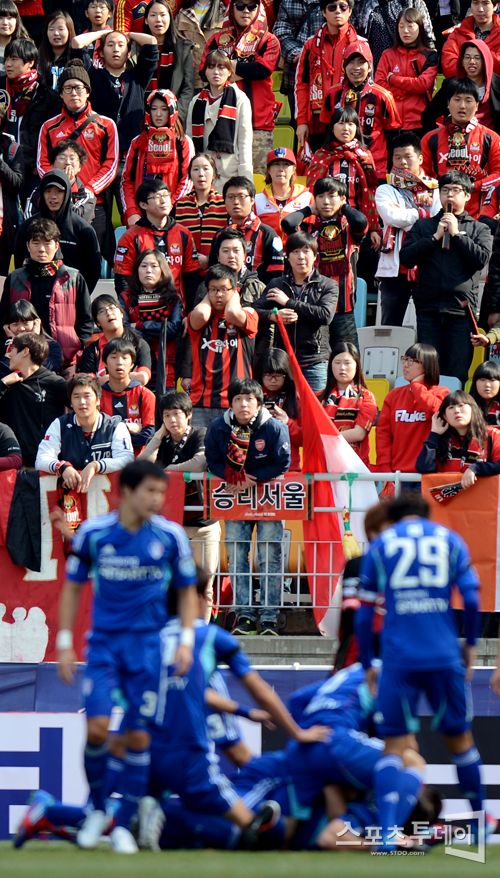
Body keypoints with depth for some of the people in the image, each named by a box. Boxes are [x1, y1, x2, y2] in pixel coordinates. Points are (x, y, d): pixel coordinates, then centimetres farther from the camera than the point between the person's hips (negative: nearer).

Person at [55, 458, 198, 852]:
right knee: (97, 727, -15)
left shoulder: (170, 536, -3)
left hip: (149, 644, 0)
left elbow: (188, 591, 8)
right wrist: (65, 643, 4)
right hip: (104, 642, 0)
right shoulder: (94, 533, -4)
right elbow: (72, 587, 8)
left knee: (139, 735, -2)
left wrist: (186, 641, -4)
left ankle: (124, 825, 9)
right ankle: (97, 808, 9)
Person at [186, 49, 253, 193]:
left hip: (231, 172, -3)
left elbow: (245, 139, -1)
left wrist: (245, 179, -8)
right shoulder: (197, 102, 13)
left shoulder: (240, 99, 3)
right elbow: (189, 138, 15)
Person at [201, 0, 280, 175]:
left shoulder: (269, 41, 10)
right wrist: (245, 72, -8)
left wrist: (232, 66, -4)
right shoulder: (218, 40, 15)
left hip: (259, 121, -2)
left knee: (258, 173, -6)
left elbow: (264, 69, -9)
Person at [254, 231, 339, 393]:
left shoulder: (328, 285, 6)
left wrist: (288, 302, -8)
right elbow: (255, 311, 3)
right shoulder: (276, 285, 13)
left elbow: (325, 315, -11)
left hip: (315, 363, -2)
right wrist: (272, 316, -20)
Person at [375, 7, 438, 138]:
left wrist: (393, 79, -1)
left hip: (419, 123, -2)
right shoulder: (388, 55, 14)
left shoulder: (429, 56, 8)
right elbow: (379, 85, 2)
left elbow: (424, 84, -6)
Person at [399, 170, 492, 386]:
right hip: (428, 310, 1)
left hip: (461, 310, -1)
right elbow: (406, 259, 2)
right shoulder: (423, 226, 16)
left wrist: (456, 234, -4)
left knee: (459, 374, -4)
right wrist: (436, 236, -4)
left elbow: (481, 259, -5)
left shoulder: (479, 229, 13)